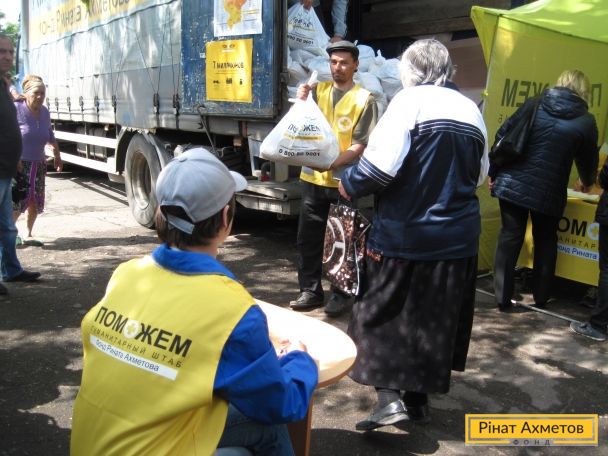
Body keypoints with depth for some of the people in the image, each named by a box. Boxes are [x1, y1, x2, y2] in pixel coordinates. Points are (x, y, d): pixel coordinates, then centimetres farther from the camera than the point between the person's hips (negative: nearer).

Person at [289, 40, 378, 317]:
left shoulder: (364, 99, -4)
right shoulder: (319, 90, 9)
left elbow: (360, 145, -10)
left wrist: (334, 163, -25)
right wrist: (301, 102, -12)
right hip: (313, 178, 4)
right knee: (308, 238, 9)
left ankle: (341, 294, 16)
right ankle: (310, 290, 22)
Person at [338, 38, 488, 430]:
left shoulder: (411, 100, -10)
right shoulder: (472, 110, 9)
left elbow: (382, 165, -19)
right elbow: (480, 176, 17)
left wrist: (349, 185, -3)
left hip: (405, 233, -6)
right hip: (457, 236, 6)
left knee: (382, 314, 7)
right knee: (436, 320, 15)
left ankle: (390, 397, -2)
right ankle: (418, 397, 25)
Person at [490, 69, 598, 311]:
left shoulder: (533, 105, 4)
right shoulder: (586, 121, 1)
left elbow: (502, 136, 2)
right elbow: (588, 158, 13)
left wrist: (493, 172, 8)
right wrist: (587, 182, 34)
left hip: (512, 183, 1)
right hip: (548, 192, -1)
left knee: (509, 238, 8)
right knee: (545, 241, 18)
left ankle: (503, 298, 10)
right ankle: (540, 297, 27)